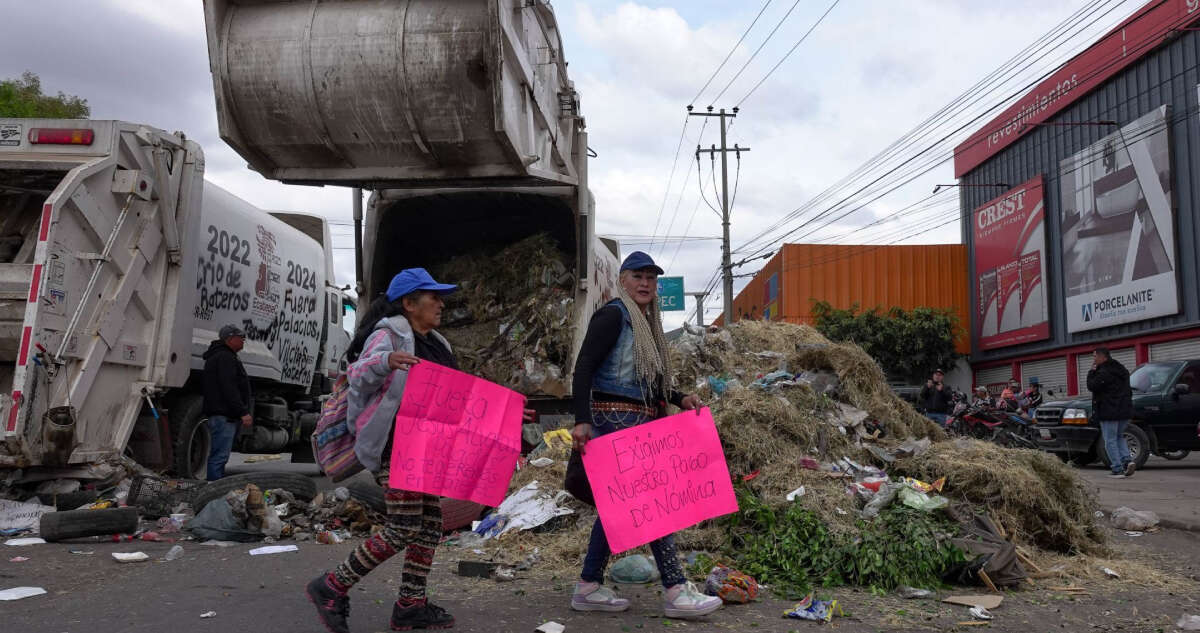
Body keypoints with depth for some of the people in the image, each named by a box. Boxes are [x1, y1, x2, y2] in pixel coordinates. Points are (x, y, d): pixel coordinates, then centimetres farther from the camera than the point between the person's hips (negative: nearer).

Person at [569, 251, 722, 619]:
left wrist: (679, 399, 9)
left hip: (639, 421, 9)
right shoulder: (614, 315, -9)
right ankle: (676, 592, -3)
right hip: (618, 420, -9)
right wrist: (582, 421, -26)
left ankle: (588, 587, 18)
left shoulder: (645, 322, 18)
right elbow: (583, 368, -17)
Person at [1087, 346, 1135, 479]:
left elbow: (1091, 386, -16)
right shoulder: (1122, 370, 15)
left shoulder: (1104, 372, -16)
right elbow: (1128, 391, 21)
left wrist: (1092, 372, -5)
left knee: (1110, 441, -1)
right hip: (1125, 411, 9)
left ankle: (1118, 469, -2)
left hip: (1109, 413, -9)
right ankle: (1128, 460, 5)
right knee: (1119, 437, 23)